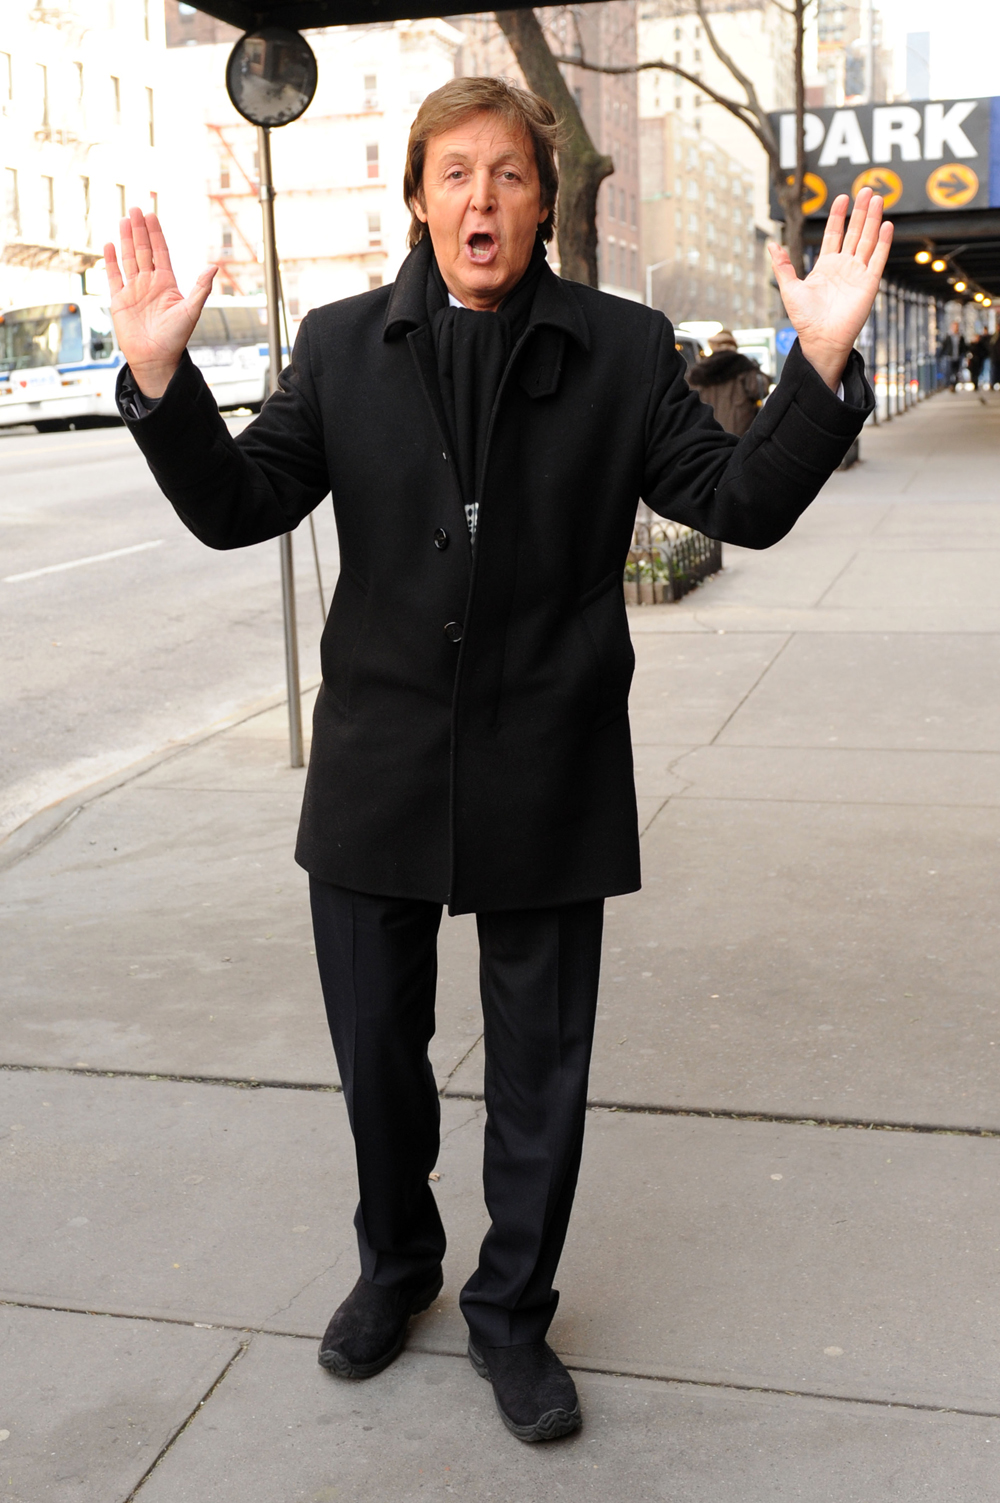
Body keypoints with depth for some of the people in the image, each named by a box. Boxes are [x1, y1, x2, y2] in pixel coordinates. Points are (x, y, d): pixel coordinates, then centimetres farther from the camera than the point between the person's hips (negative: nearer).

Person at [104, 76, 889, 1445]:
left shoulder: (621, 349, 0)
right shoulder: (343, 346, 3)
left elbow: (744, 503, -3)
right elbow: (236, 507, -2)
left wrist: (822, 366, -18)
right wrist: (162, 377, -18)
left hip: (548, 778, -1)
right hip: (380, 769, 2)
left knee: (541, 1071, 12)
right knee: (377, 1050, 16)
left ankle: (512, 1314, 34)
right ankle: (397, 1263, 44)